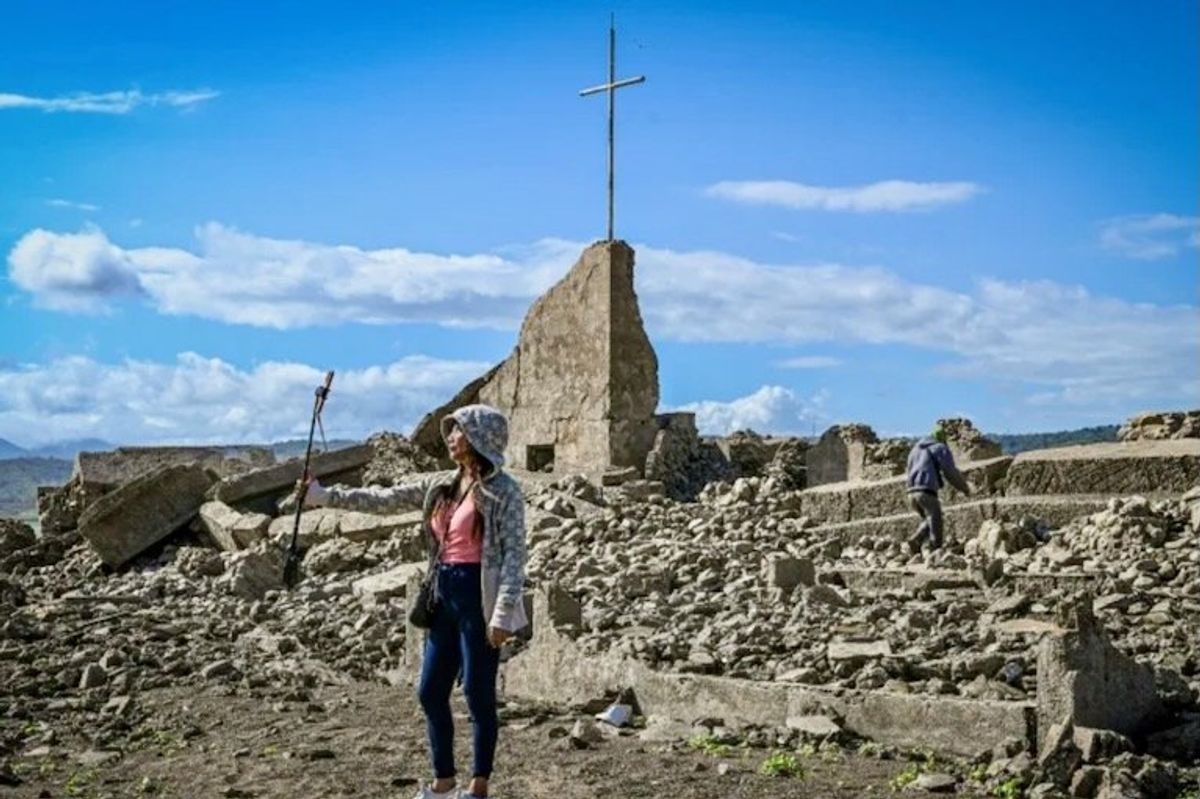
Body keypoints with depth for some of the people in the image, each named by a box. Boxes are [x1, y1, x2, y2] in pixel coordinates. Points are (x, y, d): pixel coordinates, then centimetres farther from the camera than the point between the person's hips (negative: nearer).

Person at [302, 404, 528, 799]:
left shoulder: (503, 490, -10)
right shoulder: (441, 485, 10)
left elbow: (514, 552, -14)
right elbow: (384, 499, 14)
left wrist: (503, 612, -21)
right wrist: (325, 496, 11)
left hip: (478, 596, -8)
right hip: (445, 594, 8)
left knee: (478, 693, 2)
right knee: (430, 692, 11)